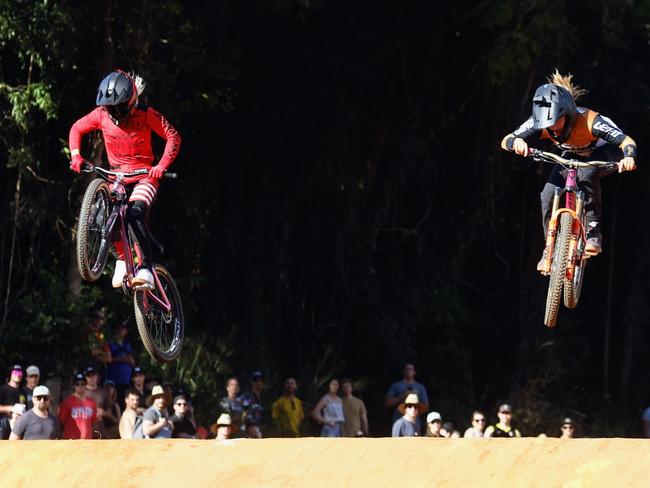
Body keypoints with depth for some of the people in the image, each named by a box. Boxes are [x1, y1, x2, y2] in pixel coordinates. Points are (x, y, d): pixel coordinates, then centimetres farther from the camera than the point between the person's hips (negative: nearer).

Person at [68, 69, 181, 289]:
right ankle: (122, 260, 1)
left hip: (144, 176, -4)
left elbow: (173, 137, -12)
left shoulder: (146, 115, -13)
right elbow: (77, 129, 9)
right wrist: (76, 155, -7)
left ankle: (146, 270, -28)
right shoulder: (102, 114, -5)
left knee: (135, 213, -29)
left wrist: (162, 166, -25)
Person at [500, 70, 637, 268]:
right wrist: (516, 142, -54)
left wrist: (629, 157, -64)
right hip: (572, 157, 4)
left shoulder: (588, 120, -39)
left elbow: (626, 140, -41)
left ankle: (593, 232, -25)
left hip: (603, 154, -4)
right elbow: (506, 140, -30)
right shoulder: (540, 122, -28)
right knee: (549, 195, -19)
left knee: (586, 173, -38)